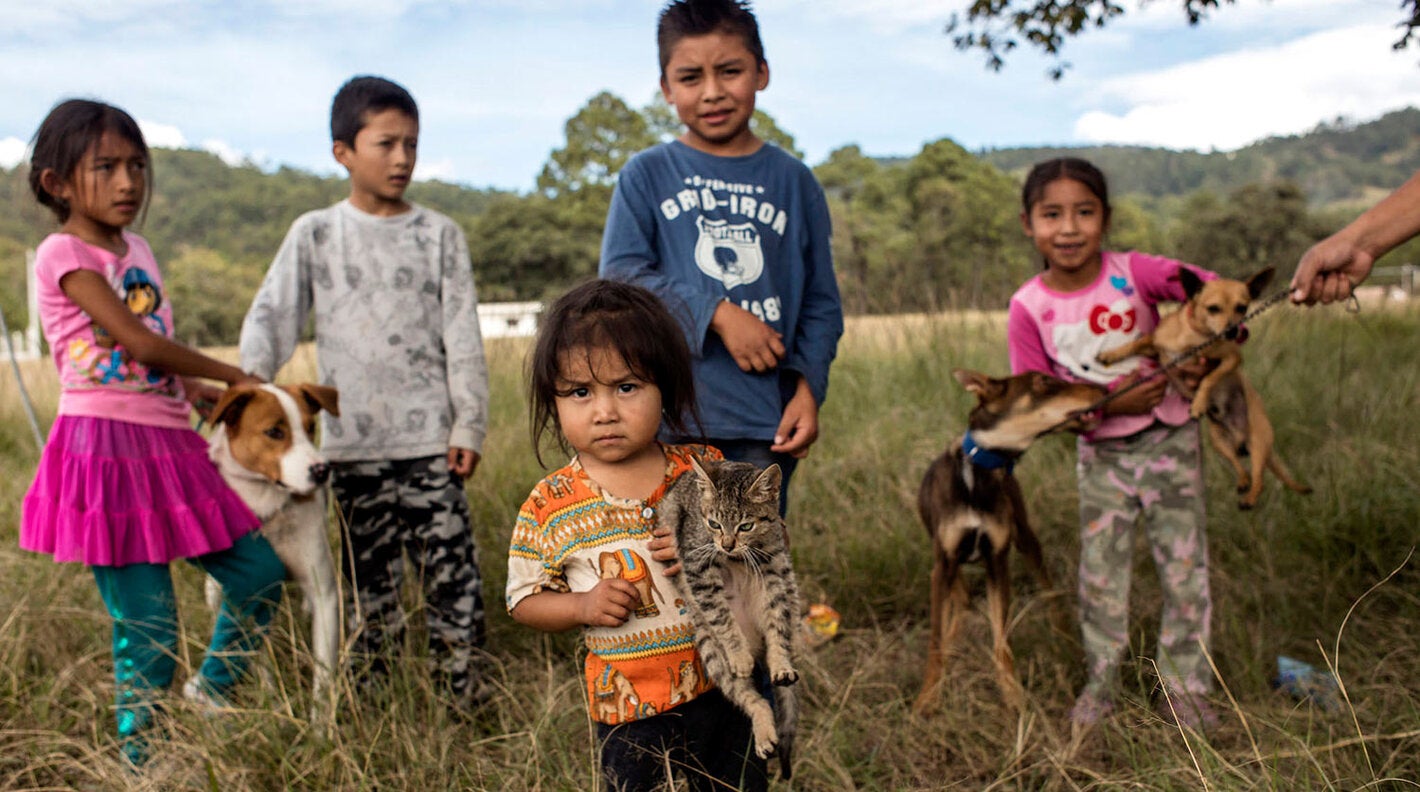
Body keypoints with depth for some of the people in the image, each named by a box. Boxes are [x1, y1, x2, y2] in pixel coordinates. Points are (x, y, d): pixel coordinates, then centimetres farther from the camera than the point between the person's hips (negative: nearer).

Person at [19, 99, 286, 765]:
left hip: (169, 446, 8)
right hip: (106, 444, -7)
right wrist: (232, 375, -5)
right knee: (148, 626, -2)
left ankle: (208, 698, 28)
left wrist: (202, 392, 5)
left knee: (259, 573, 8)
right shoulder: (63, 254, -9)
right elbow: (139, 343, -16)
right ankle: (138, 758, 17)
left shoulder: (135, 248, 15)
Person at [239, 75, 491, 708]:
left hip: (429, 437, 0)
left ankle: (464, 692, 10)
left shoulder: (438, 234, 6)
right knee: (368, 574, 7)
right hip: (352, 442, 0)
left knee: (451, 567, -2)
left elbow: (463, 336, 4)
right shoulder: (314, 233, 7)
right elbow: (271, 317, 4)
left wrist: (469, 425, -1)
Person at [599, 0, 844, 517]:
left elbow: (821, 304, 10)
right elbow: (620, 276, -6)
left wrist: (809, 388, -4)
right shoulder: (646, 175, 4)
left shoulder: (794, 181, 10)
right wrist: (717, 313, -15)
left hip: (766, 417, 2)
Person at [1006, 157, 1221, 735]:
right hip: (1102, 454, 0)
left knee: (1185, 569, 5)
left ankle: (1183, 688, 23)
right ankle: (1099, 683, 27)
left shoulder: (1135, 273, -15)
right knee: (1100, 574, 8)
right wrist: (1109, 404, -22)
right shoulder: (1028, 308, -13)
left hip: (1170, 441, 0)